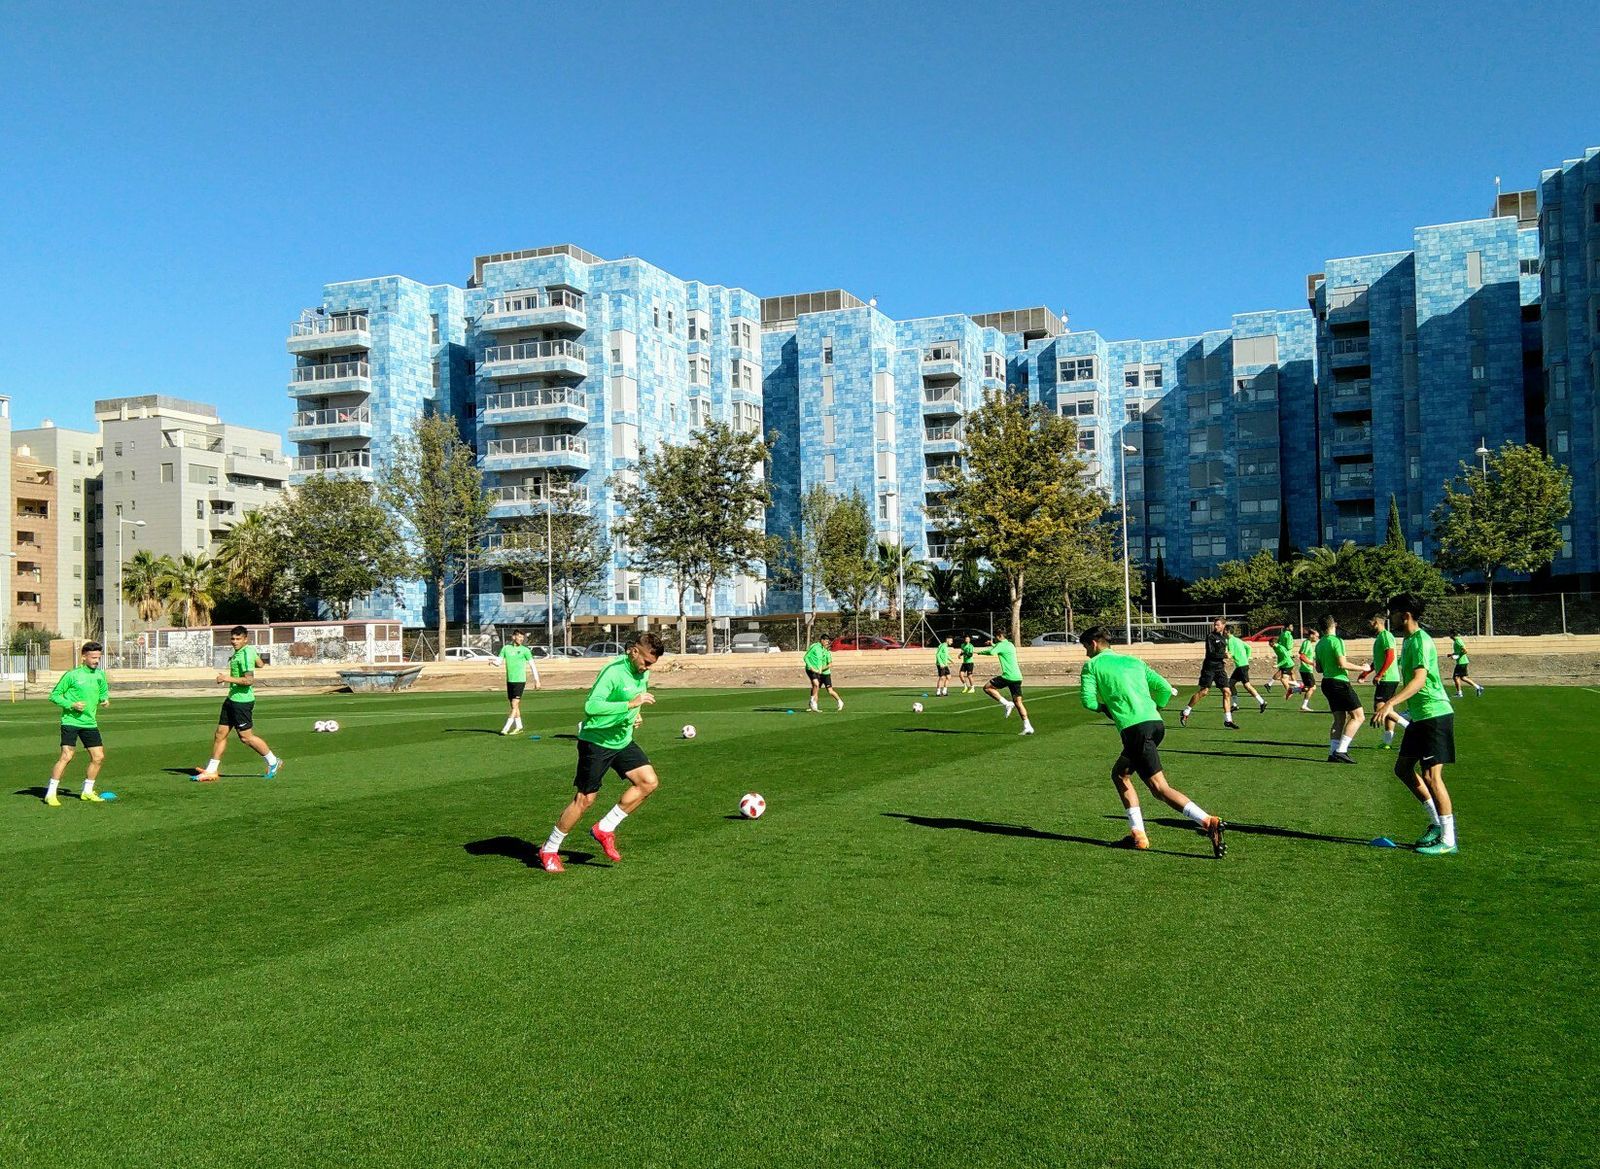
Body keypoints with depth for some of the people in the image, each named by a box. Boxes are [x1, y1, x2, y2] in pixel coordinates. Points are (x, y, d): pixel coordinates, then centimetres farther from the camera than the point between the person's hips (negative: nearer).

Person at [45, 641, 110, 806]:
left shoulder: (100, 674, 8)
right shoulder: (72, 675, -8)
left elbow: (104, 691, 24)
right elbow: (54, 695, -4)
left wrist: (105, 699, 2)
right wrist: (72, 705, -17)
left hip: (90, 723, 6)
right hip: (70, 721, -6)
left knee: (98, 757, 4)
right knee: (66, 756, -15)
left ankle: (87, 791, 20)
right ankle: (50, 794, -5)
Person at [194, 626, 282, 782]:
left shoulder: (245, 654, -19)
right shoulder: (250, 650, 8)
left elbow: (249, 680, -27)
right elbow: (260, 664, 27)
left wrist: (228, 678, -27)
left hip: (242, 701, -10)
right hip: (232, 698, 10)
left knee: (245, 736, -1)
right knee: (220, 734, 9)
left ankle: (273, 762, 14)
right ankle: (211, 771, 14)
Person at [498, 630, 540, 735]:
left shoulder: (525, 650, -2)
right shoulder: (506, 648, 7)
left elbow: (532, 666, 1)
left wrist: (536, 680, -1)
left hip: (520, 680, -4)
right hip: (509, 680, 5)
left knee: (515, 705, -11)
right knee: (514, 706, 10)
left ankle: (506, 728, -11)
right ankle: (518, 727, 19)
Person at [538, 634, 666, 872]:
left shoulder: (643, 673, 3)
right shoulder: (614, 671, -24)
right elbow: (591, 706, -34)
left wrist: (637, 715, 4)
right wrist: (630, 704, -37)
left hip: (623, 741, 8)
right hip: (596, 742, -8)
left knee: (649, 782, -5)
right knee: (585, 799, -2)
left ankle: (605, 829, 8)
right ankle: (549, 850, 16)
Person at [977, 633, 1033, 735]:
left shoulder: (1002, 644, -6)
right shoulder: (1010, 645, 21)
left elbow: (992, 652, -24)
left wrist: (980, 651, -7)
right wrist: (993, 645, 45)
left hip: (1008, 676, -8)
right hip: (1017, 677, 8)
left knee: (987, 688, 2)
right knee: (1018, 702, 9)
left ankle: (1007, 704, -6)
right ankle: (1027, 727, 1)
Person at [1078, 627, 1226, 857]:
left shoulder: (1092, 665, 8)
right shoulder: (1134, 661, 24)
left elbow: (1088, 701, -3)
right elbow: (1165, 688, 16)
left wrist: (1105, 707, 16)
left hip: (1135, 729, -8)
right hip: (1156, 724, 8)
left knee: (1159, 788, -10)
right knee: (1119, 773, 22)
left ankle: (1208, 822, -26)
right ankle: (1137, 834, 16)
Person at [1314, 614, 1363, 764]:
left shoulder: (1319, 644, 12)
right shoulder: (1336, 640, -12)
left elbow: (1319, 668, 18)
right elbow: (1342, 663, -19)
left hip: (1327, 682, 8)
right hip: (1340, 682, -8)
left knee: (1339, 719, 11)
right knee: (1357, 716, -5)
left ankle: (1333, 753, 5)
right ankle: (1341, 750, -13)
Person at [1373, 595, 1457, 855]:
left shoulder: (1421, 641, -17)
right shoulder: (1408, 640, 13)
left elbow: (1419, 680, -30)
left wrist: (1390, 704, -40)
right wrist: (1389, 705, 28)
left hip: (1435, 714, -10)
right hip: (1419, 716, 10)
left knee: (1431, 775, -10)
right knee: (1403, 768, 14)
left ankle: (1447, 840, -2)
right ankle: (1437, 823, 25)